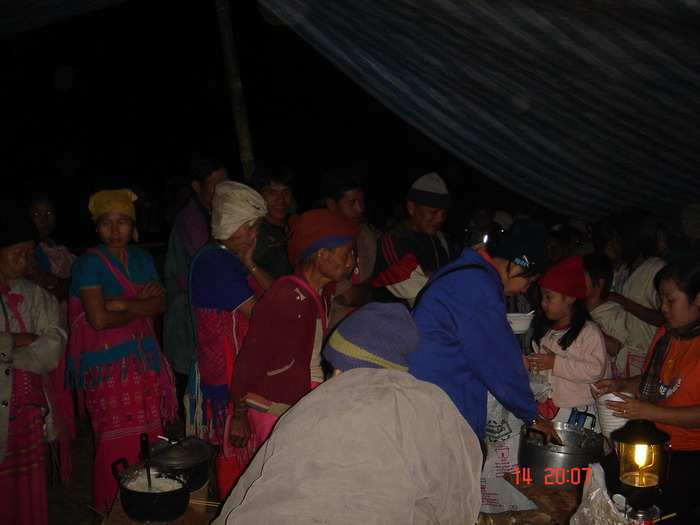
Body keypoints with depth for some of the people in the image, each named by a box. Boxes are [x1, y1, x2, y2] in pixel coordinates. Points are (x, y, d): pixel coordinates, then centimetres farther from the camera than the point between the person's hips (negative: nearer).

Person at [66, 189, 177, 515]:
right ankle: (113, 509, 19)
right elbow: (99, 319, -16)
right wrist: (141, 305, -6)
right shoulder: (90, 263, -7)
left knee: (149, 437, 7)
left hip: (144, 359, 5)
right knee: (117, 444, 0)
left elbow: (161, 304, 0)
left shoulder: (142, 258, 11)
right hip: (108, 364, -5)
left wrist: (123, 305, -13)